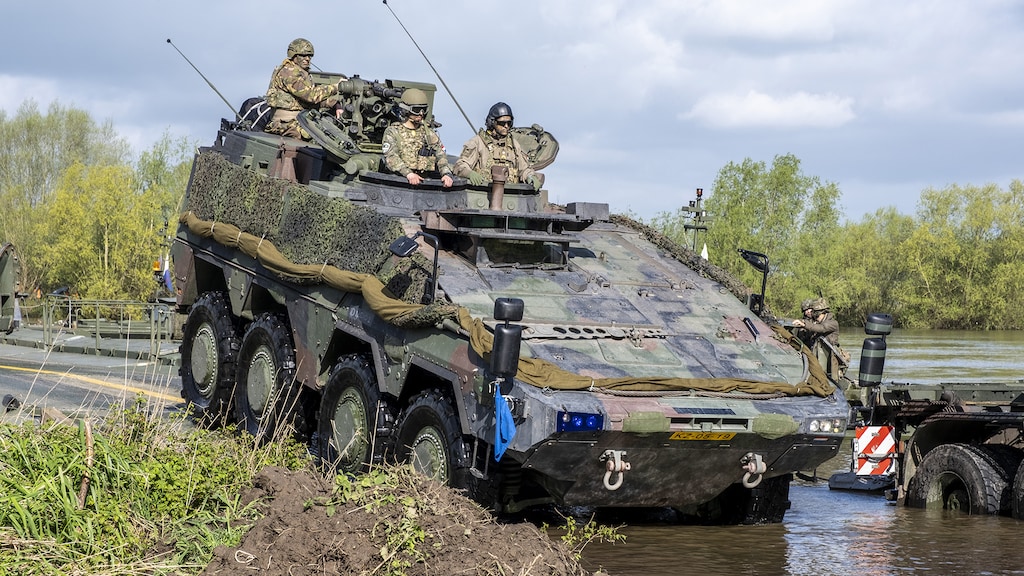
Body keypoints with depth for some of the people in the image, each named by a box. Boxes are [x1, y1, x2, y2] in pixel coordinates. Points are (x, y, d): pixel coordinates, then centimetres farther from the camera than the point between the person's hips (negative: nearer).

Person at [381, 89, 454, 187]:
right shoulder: (392, 132, 7)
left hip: (426, 182, 3)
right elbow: (391, 158, -8)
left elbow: (441, 157, 12)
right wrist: (408, 173, -26)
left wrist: (447, 174, -11)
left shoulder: (430, 134, 20)